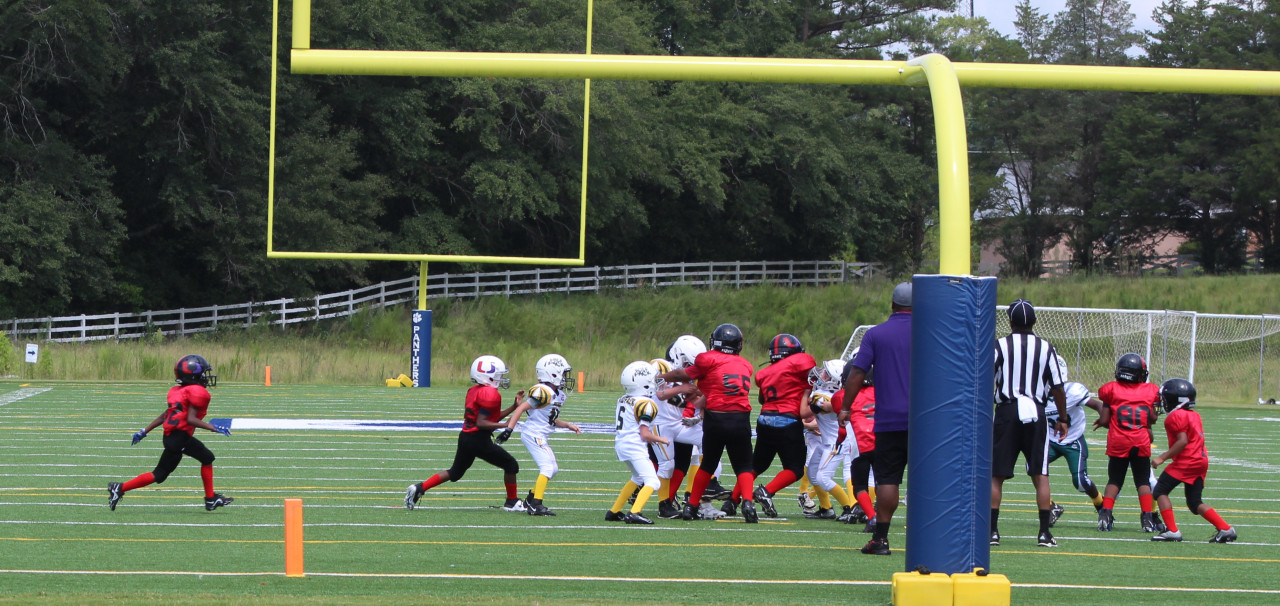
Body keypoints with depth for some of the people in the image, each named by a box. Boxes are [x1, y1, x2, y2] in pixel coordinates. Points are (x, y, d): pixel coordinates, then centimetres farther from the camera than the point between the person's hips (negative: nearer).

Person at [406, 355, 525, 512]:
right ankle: (511, 502, 16)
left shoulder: (474, 391, 14)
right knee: (511, 465, 8)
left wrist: (514, 406, 19)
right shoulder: (491, 394, -15)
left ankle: (419, 488, 11)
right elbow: (481, 423, -20)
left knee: (455, 473, 21)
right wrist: (504, 425, -18)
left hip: (465, 437, 9)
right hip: (479, 440, -9)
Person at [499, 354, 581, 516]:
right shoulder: (543, 392, -17)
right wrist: (509, 428, -24)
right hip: (533, 434, -10)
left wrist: (568, 425, 13)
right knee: (547, 467, -16)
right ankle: (536, 505, -18)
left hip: (540, 437, 10)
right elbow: (521, 408, -19)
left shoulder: (559, 395, 13)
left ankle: (530, 501, 21)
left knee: (553, 468, 14)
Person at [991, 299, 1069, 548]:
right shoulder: (1046, 348, 3)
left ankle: (992, 530, 1)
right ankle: (1044, 532, 1)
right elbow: (1057, 389, 4)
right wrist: (1062, 419, 15)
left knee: (996, 475, 4)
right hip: (1035, 414, 1)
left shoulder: (999, 346, -2)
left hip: (1007, 413, -1)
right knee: (1040, 474, 5)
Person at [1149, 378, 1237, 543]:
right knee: (1195, 503, 14)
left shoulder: (1176, 416, -12)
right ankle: (1225, 529, 6)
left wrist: (1162, 458, -17)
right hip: (1201, 460, 9)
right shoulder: (1194, 416, 16)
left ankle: (1172, 531, -9)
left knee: (1161, 491, -1)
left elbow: (1183, 441, -19)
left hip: (1186, 462, -9)